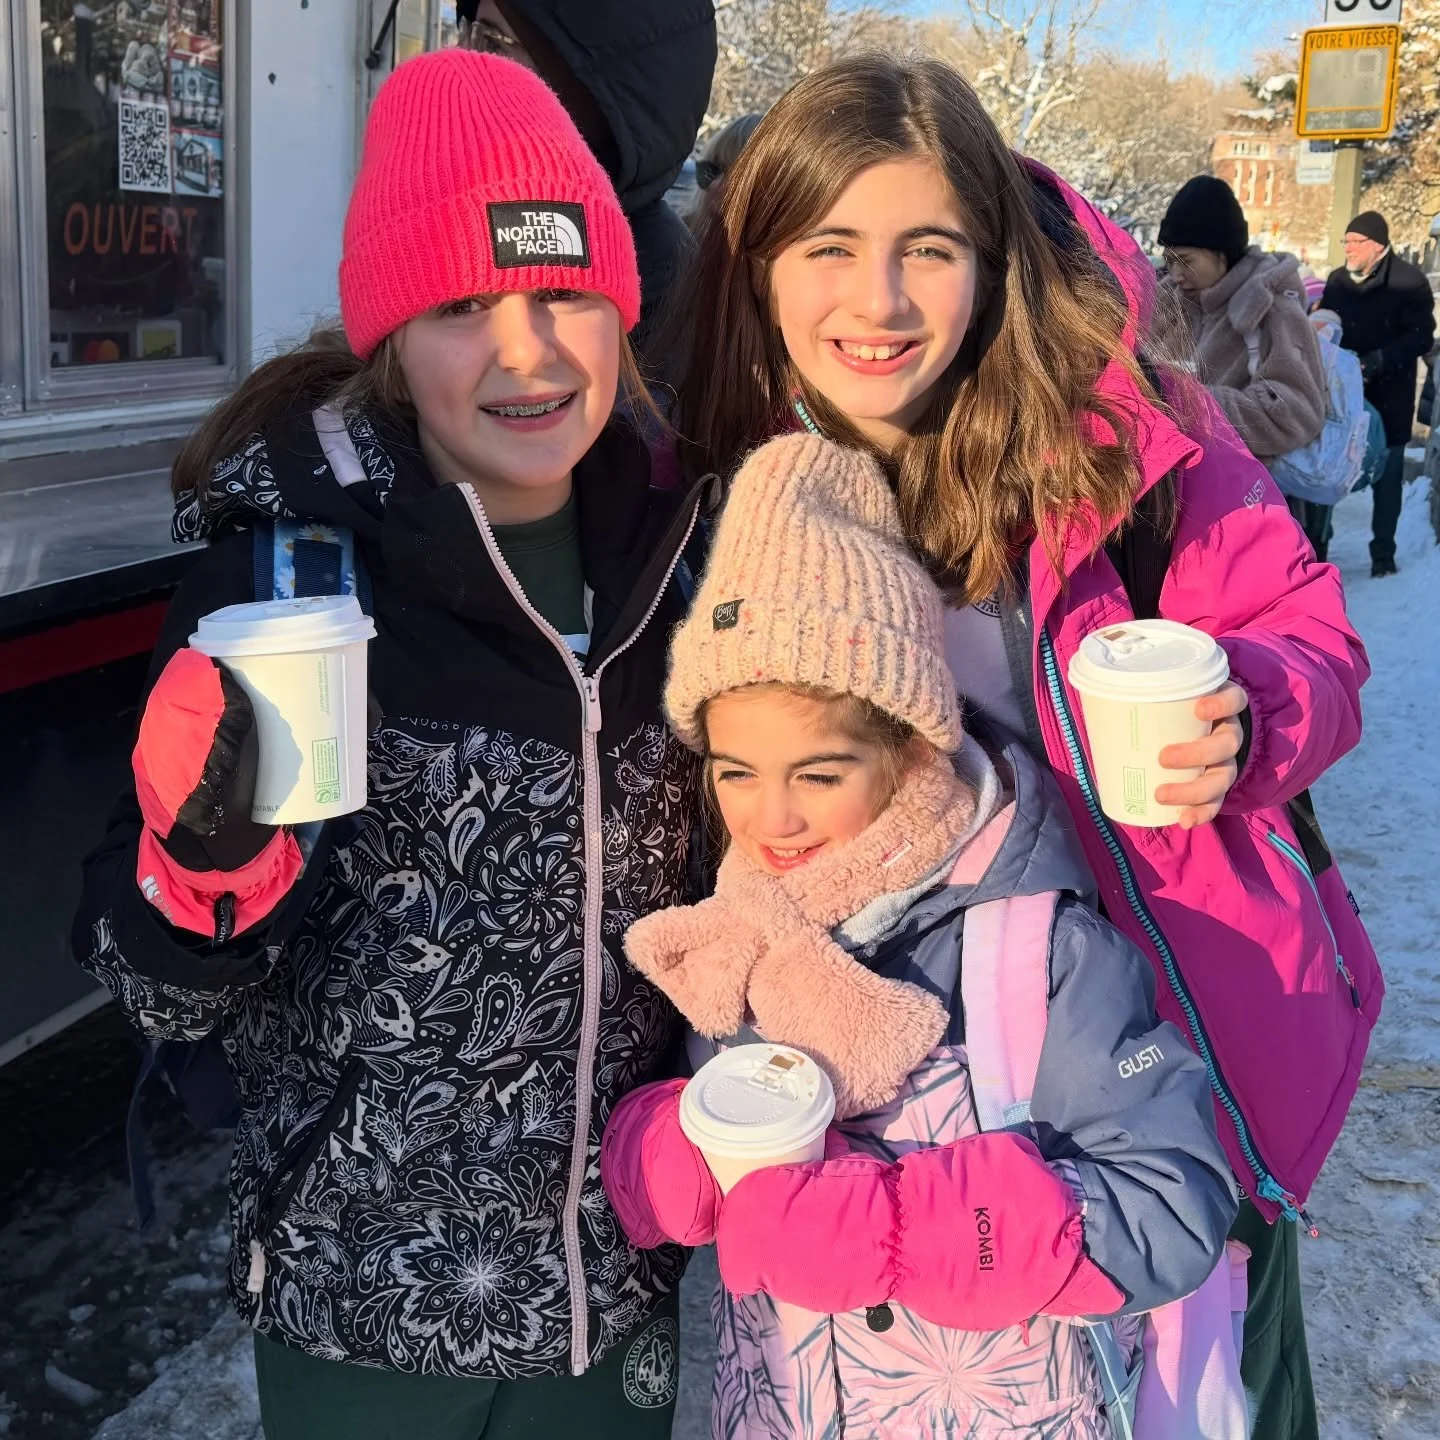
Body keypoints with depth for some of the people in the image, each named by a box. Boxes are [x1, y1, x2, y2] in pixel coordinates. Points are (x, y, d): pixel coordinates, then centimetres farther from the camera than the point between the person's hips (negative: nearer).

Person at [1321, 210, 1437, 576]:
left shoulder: (1409, 281, -9)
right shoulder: (1337, 279, 5)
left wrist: (1380, 359, -26)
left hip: (1388, 396, -4)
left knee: (1387, 474, 5)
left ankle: (1383, 552, 14)